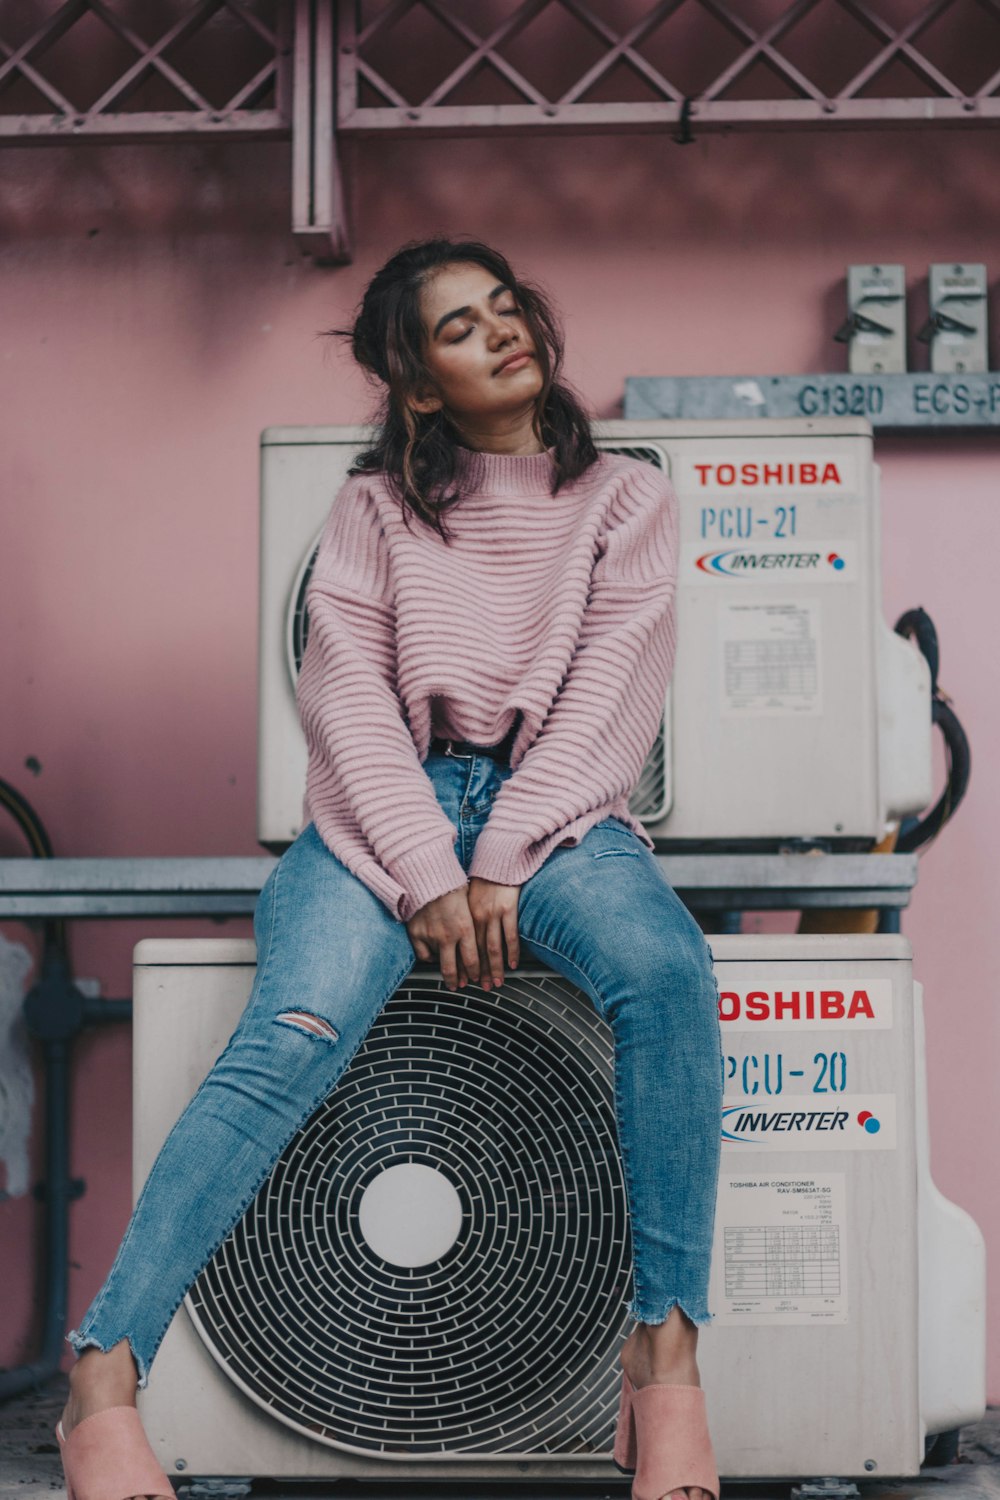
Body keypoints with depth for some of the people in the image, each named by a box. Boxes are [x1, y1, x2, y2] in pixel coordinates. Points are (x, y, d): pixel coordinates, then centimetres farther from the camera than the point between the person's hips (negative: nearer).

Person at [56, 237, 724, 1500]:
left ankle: (664, 1361, -27)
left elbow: (606, 699, 1)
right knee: (298, 1030, -30)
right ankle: (101, 1388, -31)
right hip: (386, 807, 0)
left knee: (667, 971, -33)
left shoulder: (627, 500, 14)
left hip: (554, 809, 1)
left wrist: (503, 871, -13)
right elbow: (347, 690, 0)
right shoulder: (375, 505, 13)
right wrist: (429, 875, -15)